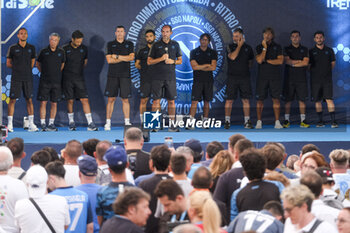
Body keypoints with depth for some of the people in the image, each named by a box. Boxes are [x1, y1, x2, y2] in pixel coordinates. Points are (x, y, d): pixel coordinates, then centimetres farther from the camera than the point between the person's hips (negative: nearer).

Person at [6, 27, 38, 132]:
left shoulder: (31, 48, 9)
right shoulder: (13, 48, 2)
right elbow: (8, 63, 8)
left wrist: (26, 68, 6)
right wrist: (17, 67, -1)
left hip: (28, 78, 2)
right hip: (16, 78, -2)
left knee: (29, 100, 2)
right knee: (12, 100, -4)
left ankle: (31, 124, 4)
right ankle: (10, 124, -1)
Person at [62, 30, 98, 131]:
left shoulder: (84, 48, 5)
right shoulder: (65, 49, -3)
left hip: (79, 78, 2)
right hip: (68, 79, -2)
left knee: (85, 100, -6)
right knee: (70, 100, 3)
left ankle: (90, 124, -9)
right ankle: (71, 122, 17)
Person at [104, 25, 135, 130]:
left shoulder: (129, 44, 10)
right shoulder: (110, 44, 8)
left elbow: (131, 57, -4)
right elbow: (109, 60, -3)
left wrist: (117, 56, -7)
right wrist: (124, 58, -5)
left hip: (125, 75, 0)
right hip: (112, 75, 0)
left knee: (125, 99, 0)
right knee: (111, 99, -1)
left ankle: (127, 122, 4)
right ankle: (108, 122, 2)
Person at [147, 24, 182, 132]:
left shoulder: (175, 45, 10)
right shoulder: (156, 45, 4)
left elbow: (180, 60, 14)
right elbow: (149, 61, 3)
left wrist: (172, 61, -7)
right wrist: (161, 59, -11)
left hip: (170, 77, 2)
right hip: (158, 77, -1)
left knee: (171, 101, 2)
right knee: (156, 100, -3)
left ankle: (172, 125, 8)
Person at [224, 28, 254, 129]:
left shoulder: (248, 48, 9)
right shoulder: (230, 47, 3)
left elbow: (250, 61, 22)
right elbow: (232, 57, -15)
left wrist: (245, 67, 9)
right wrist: (239, 45, -9)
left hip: (245, 76, 2)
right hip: (232, 77, -2)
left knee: (246, 100, 2)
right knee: (229, 100, -2)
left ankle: (247, 121, 7)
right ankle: (227, 121, 4)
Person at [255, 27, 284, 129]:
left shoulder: (277, 47, 8)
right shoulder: (259, 47, 7)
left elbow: (280, 61, -4)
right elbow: (259, 60, -9)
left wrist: (266, 60, -5)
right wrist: (264, 47, -11)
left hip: (275, 76, 0)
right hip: (262, 76, 0)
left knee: (276, 99, -2)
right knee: (260, 99, -1)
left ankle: (277, 122, 1)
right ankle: (259, 122, 6)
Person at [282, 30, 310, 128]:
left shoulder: (304, 49, 10)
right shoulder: (287, 49, 9)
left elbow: (306, 62, -3)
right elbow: (287, 61, -7)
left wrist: (293, 63, -5)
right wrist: (299, 61, -5)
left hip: (301, 78, 1)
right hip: (289, 78, -1)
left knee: (302, 99, -1)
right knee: (288, 100, -1)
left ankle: (303, 120, 1)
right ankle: (286, 120, 4)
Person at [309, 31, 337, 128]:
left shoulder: (329, 50, 6)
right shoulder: (311, 52, 4)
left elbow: (333, 63, 14)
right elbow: (308, 65, 9)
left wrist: (326, 71, 9)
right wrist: (314, 73, 3)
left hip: (327, 79, -1)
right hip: (315, 80, 1)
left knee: (329, 99, -9)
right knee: (317, 100, 3)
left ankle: (333, 121, -11)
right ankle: (320, 121, 10)